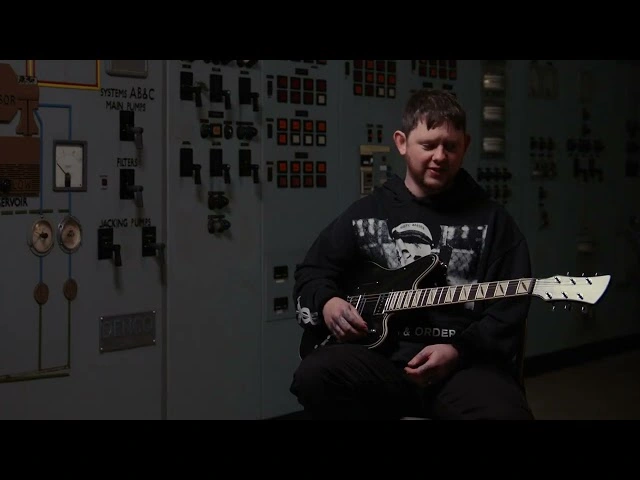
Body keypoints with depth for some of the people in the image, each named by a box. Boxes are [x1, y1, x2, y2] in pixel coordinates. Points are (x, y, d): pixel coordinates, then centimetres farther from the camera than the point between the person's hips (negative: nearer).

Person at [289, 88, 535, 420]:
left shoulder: (491, 219, 10)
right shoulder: (366, 212, 16)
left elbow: (509, 309, 5)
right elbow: (312, 271, 25)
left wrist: (460, 350, -12)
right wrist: (327, 302, 2)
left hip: (465, 361, -2)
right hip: (380, 353, 3)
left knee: (505, 413, -36)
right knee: (315, 377, -29)